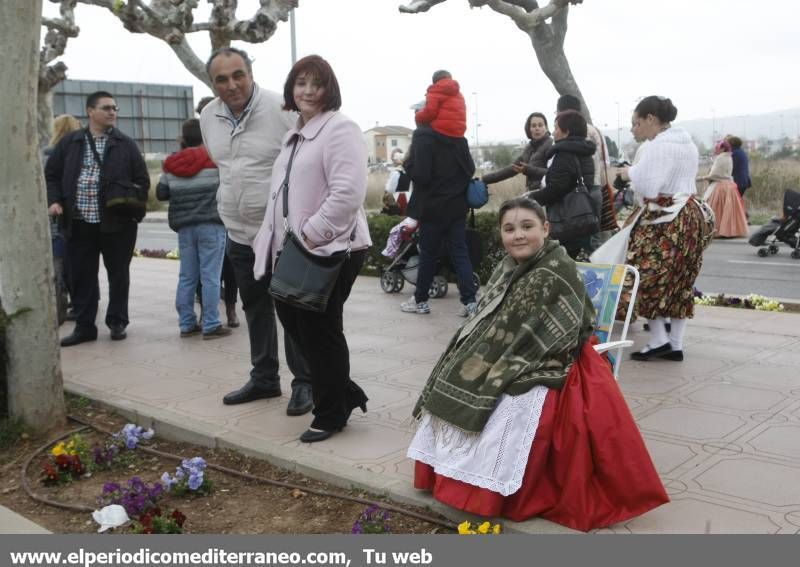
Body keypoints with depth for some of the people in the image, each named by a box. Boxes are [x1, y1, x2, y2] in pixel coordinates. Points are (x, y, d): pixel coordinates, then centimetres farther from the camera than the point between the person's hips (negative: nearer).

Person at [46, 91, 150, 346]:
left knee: (118, 275, 8)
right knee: (81, 276, 6)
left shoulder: (126, 145, 4)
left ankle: (117, 322, 21)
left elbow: (142, 181, 3)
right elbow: (51, 175, 13)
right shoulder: (69, 142, 8)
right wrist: (54, 200, -3)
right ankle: (84, 326, 16)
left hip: (118, 223, -1)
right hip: (79, 223, 1)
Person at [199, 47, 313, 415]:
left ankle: (304, 383, 15)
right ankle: (264, 378, 31)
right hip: (239, 232, 7)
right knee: (255, 308, 17)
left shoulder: (281, 110, -16)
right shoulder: (208, 117, 5)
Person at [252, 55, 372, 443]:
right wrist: (278, 242, 17)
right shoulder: (294, 135, 19)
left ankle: (331, 414, 19)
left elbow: (347, 193, -23)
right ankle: (346, 395, 29)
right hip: (294, 251, 10)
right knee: (297, 326, 14)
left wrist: (310, 235, -21)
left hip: (328, 251, -9)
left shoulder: (339, 129, -12)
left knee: (320, 332, 1)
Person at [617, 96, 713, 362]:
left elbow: (648, 189, -19)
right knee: (681, 282, 11)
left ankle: (659, 340, 2)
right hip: (691, 214, 10)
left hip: (665, 221, -10)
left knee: (648, 279, 0)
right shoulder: (687, 143, 16)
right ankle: (675, 344, 15)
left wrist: (631, 173, -2)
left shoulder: (657, 146, -14)